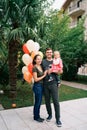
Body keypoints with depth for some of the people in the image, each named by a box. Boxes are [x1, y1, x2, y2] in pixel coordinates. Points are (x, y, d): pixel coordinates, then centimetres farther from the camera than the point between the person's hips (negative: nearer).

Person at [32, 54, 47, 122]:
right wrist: (44, 75, -11)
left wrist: (46, 73, 0)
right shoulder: (34, 68, -14)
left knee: (39, 102, 16)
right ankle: (36, 117, 21)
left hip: (41, 86, 8)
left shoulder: (41, 66, 8)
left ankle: (38, 116, 29)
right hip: (37, 86, -8)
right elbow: (36, 79, -16)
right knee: (37, 102, 4)